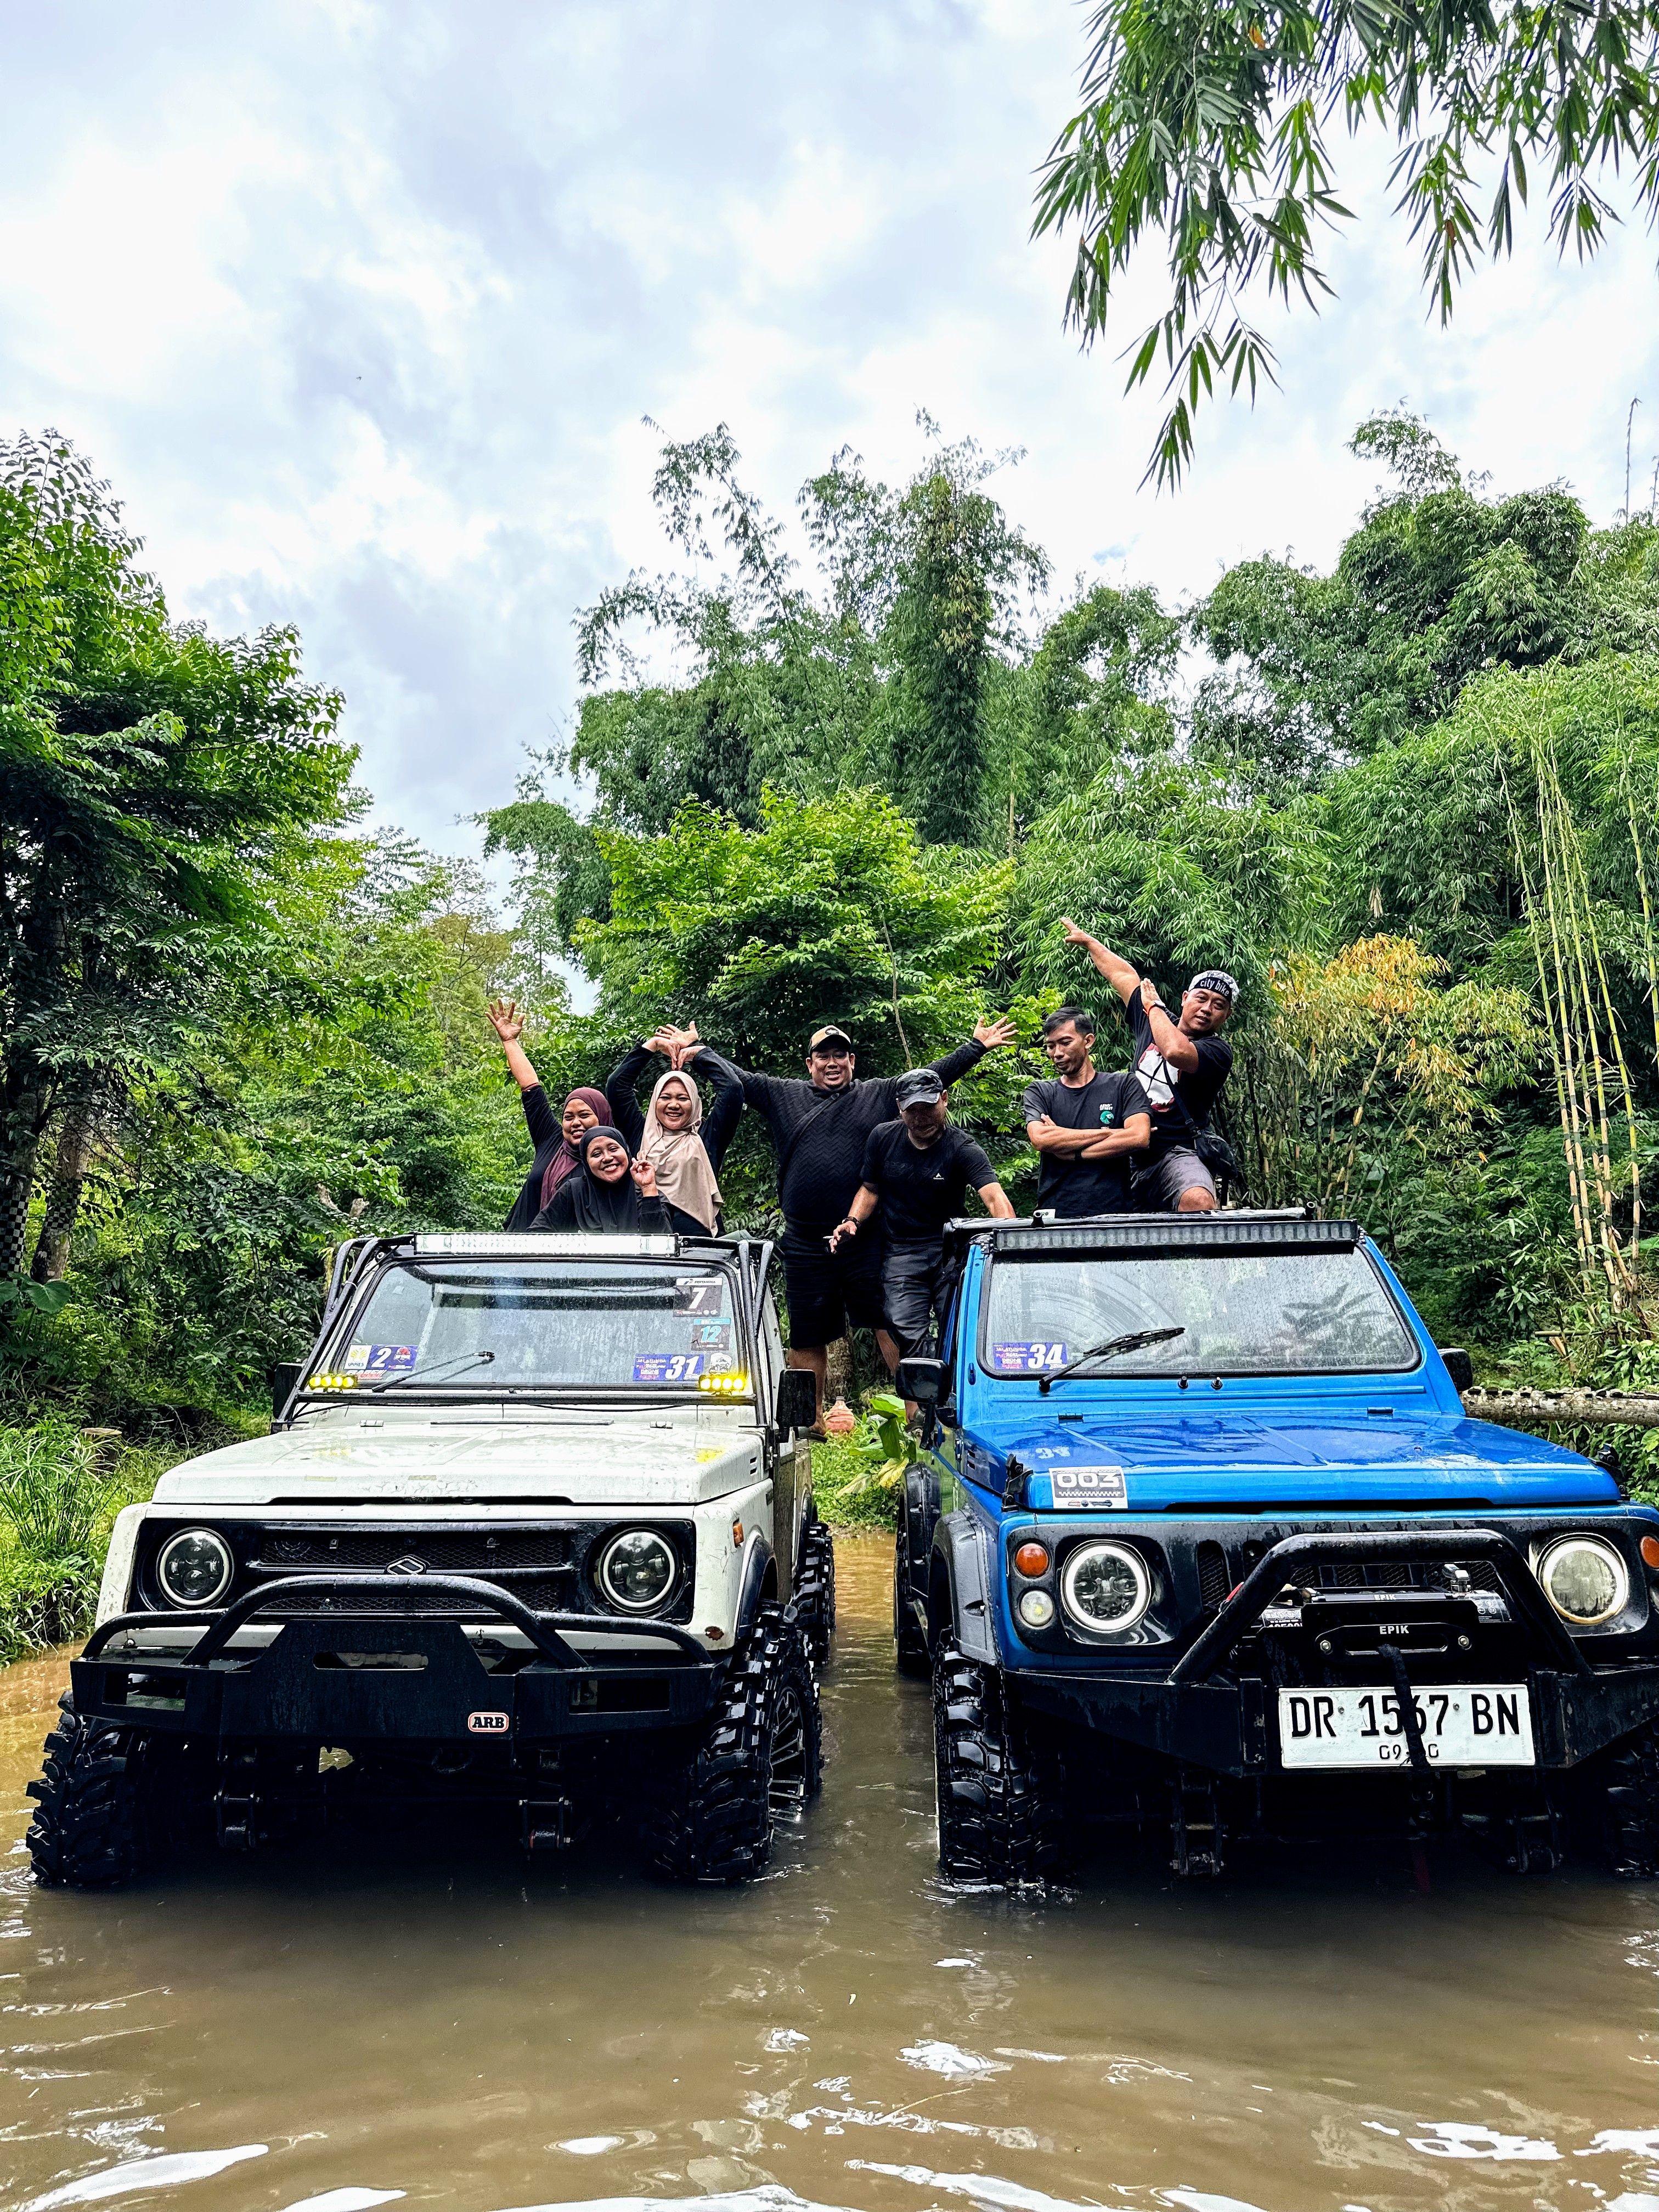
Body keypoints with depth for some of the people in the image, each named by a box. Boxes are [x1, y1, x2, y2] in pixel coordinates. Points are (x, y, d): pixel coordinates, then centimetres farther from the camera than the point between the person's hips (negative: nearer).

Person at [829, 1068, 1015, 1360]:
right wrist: (852, 1221, -1)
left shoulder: (962, 1148, -8)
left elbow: (996, 1198, -22)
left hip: (951, 1252, -2)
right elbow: (870, 1188, 19)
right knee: (909, 1338, -12)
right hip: (900, 1254, 2)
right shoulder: (882, 1138, 4)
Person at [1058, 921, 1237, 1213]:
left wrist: (1154, 1005, -6)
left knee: (1198, 1201, -36)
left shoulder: (1218, 1051, -3)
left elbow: (1176, 1051, -24)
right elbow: (1125, 977, 28)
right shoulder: (1154, 1023, 16)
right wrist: (1087, 940, 41)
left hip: (1176, 1154, -6)